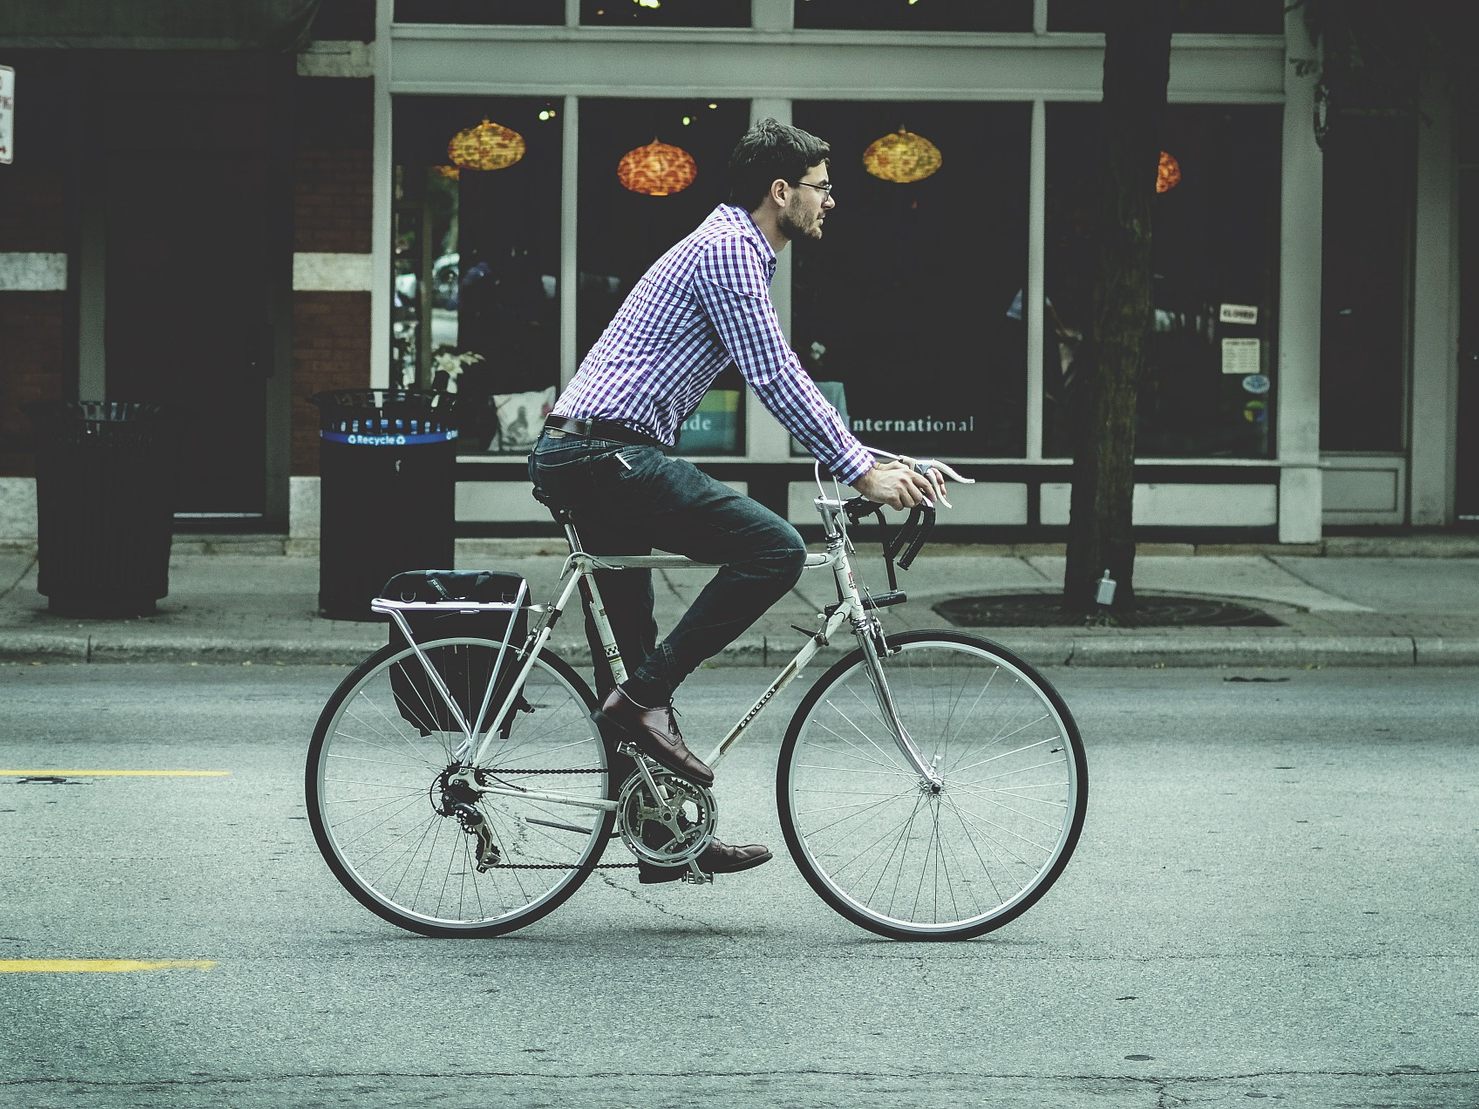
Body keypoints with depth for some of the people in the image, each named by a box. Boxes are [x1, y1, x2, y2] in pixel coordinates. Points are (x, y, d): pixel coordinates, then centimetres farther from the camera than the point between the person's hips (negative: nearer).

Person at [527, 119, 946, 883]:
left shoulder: (740, 253, 23)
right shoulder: (726, 249, -10)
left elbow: (783, 380, 27)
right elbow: (775, 382, -16)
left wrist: (875, 459, 21)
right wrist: (861, 472, -12)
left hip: (580, 460, 11)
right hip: (609, 454, -11)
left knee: (629, 655, 13)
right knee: (772, 550, -17)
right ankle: (646, 698, -14)